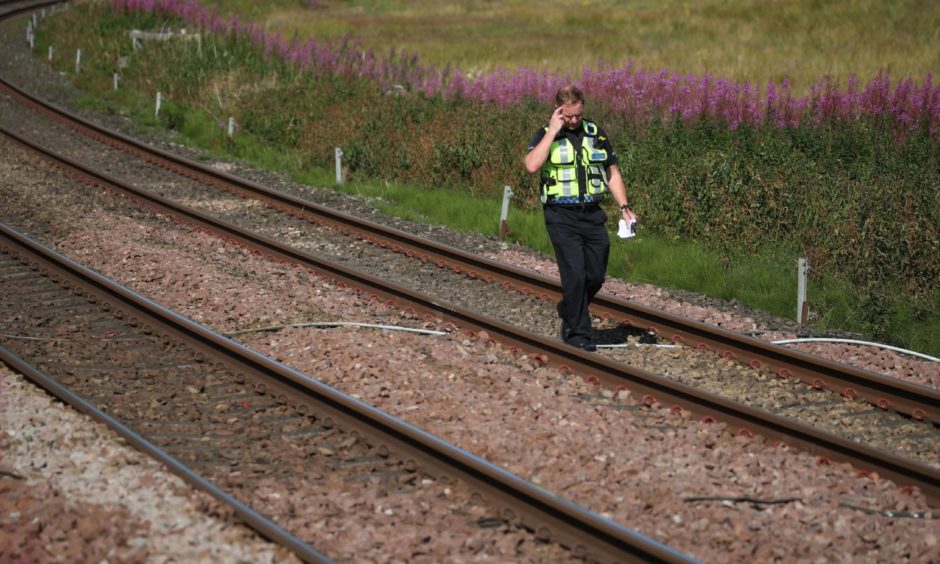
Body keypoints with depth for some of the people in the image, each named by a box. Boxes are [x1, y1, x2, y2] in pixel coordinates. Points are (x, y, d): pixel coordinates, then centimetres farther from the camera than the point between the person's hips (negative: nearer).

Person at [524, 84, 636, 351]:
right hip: (562, 216, -4)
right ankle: (577, 332, 1)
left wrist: (624, 207, 5)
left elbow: (613, 174, 16)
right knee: (575, 275, -11)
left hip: (592, 214, 4)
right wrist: (552, 131, -17)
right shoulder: (545, 136, -2)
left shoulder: (597, 134, 9)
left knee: (596, 276, 6)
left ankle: (569, 311, 32)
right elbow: (532, 165, -21)